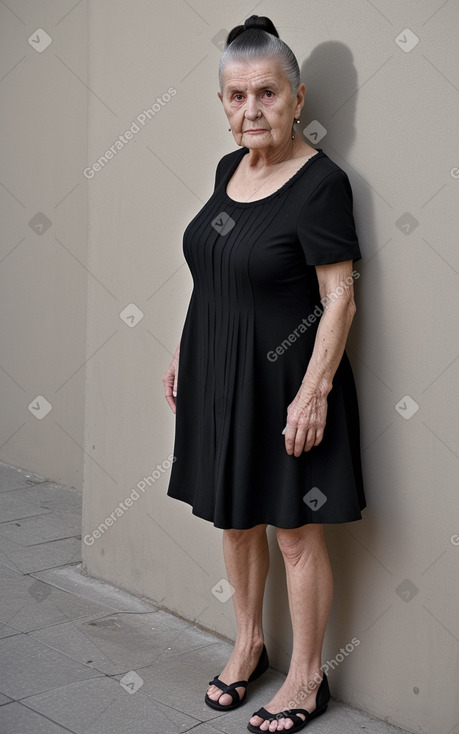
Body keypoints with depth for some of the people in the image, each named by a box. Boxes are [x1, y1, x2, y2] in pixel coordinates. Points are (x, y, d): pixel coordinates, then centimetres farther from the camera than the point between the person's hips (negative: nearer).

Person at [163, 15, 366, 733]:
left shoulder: (320, 183, -17)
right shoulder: (229, 168, 7)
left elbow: (340, 299, -17)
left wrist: (314, 391, -21)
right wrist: (185, 352, 16)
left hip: (283, 378, -7)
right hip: (218, 373, 8)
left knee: (295, 532, 5)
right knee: (234, 518, 18)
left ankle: (307, 676, 23)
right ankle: (249, 644, 39)